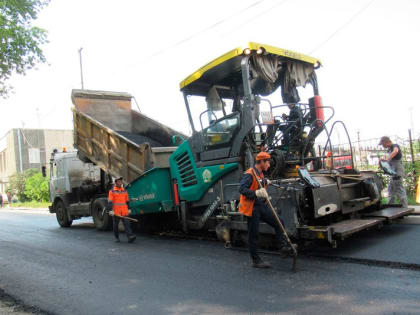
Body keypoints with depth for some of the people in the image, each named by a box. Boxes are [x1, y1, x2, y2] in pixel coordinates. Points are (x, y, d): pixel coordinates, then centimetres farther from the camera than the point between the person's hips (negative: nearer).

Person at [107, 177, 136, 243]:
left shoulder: (125, 191, 12)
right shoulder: (112, 191, 0)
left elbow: (127, 201, 19)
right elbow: (110, 202, -9)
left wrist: (129, 209, 17)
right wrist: (110, 210, -19)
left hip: (124, 212, 2)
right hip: (115, 212, -2)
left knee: (126, 223, -10)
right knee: (115, 225, 7)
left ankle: (130, 237, -20)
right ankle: (117, 237, 23)